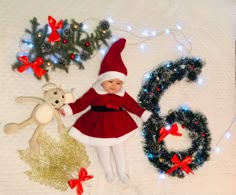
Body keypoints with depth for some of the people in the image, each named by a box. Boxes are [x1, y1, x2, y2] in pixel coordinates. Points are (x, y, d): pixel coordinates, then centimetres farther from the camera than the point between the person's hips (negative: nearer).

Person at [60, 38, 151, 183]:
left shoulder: (123, 95, -5)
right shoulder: (95, 92, -15)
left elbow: (133, 106, 5)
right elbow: (81, 103, -15)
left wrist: (145, 115, 5)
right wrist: (67, 109, -25)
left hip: (118, 127, 3)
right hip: (100, 127, -2)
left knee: (119, 150, 17)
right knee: (103, 151, 12)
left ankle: (123, 173, 35)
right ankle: (108, 172, 37)